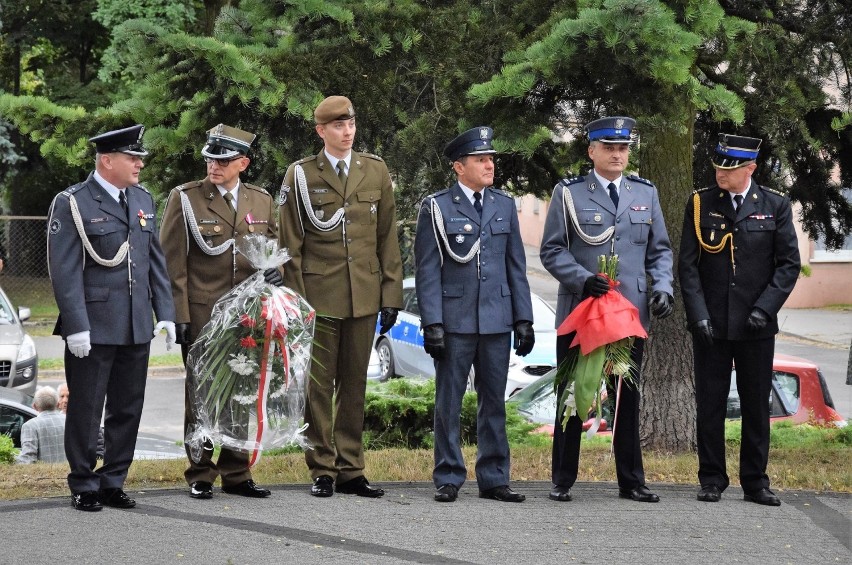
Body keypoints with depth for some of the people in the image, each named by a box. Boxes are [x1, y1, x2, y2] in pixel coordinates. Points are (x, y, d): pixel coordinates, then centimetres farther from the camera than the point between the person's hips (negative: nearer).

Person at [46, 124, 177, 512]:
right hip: (93, 328, -6)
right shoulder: (72, 204, -7)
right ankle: (83, 486, 13)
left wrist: (165, 313, 7)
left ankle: (113, 482, 20)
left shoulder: (143, 200, 13)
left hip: (137, 327, 6)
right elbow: (65, 270, -11)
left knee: (128, 409, 10)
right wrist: (76, 326, -16)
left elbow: (156, 261, 15)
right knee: (86, 409, 2)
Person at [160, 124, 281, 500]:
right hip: (201, 315, -4)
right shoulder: (185, 199, -1)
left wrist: (274, 268, -2)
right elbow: (172, 262, -3)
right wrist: (179, 315, -10)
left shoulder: (262, 201, 11)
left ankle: (237, 473, 17)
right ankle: (200, 476, 9)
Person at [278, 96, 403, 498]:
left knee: (354, 386, 8)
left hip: (364, 296, 3)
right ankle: (322, 470, 8)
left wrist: (391, 295, 5)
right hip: (318, 296, -2)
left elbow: (387, 238, 10)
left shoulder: (376, 172, 9)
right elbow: (291, 244, 1)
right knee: (318, 386, 1)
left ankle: (350, 471, 14)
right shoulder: (300, 175, 1)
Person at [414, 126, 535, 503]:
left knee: (494, 402, 7)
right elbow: (427, 271, -4)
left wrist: (523, 319, 6)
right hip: (454, 320, -4)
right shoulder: (436, 208, 0)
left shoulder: (505, 206, 12)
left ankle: (493, 479, 14)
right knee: (448, 402, 2)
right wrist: (432, 324, -11)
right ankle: (448, 479, 9)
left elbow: (516, 267, 13)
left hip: (497, 320, 4)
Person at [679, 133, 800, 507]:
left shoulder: (775, 206, 2)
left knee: (757, 406, 5)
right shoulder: (700, 203, 2)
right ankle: (712, 480, 12)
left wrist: (765, 308, -9)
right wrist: (699, 315, -8)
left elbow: (789, 263, 2)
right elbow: (688, 265, 1)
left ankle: (755, 482, 14)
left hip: (756, 325, 0)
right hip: (710, 323, 0)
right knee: (710, 405, 4)